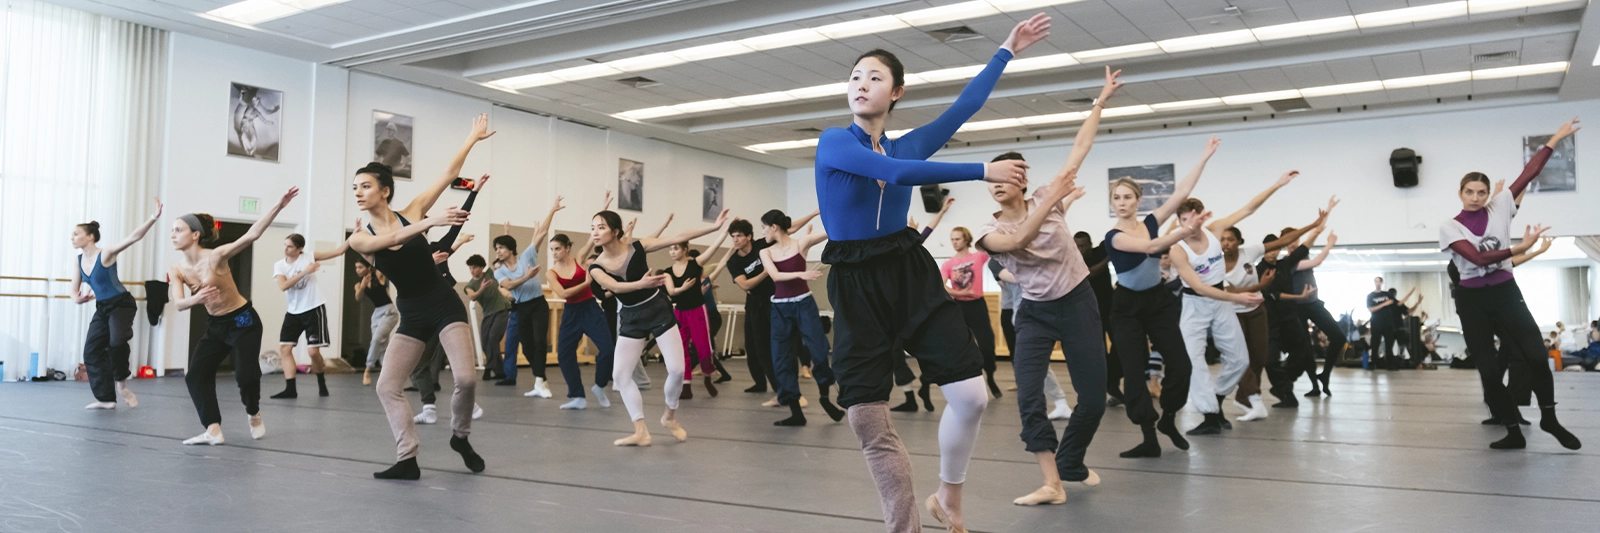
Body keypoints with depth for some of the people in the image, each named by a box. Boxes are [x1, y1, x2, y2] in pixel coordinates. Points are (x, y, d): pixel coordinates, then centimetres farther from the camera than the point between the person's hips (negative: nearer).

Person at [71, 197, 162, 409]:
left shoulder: (106, 254, -17)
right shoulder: (79, 260, 2)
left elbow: (133, 237, -31)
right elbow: (74, 290, 9)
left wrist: (153, 218, -45)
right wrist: (78, 299, -17)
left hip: (121, 304, -7)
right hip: (102, 308, 7)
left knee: (117, 341, -30)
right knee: (92, 351, 3)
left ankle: (121, 383, -6)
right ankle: (106, 398, 10)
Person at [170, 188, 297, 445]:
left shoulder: (216, 256, -21)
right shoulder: (177, 270, -6)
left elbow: (252, 235, -30)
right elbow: (179, 304, -16)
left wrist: (278, 206, -40)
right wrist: (196, 299, -41)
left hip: (243, 321, -6)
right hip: (215, 326, 6)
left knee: (245, 375, -10)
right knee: (195, 375, -6)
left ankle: (254, 416, 21)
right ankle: (213, 430, -6)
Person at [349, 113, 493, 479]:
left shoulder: (410, 213, -2)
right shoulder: (360, 239, -2)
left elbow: (449, 174, -1)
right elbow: (393, 238, -24)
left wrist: (474, 137, 1)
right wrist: (430, 221, -39)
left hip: (445, 307, -2)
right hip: (411, 316, 2)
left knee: (466, 378, -16)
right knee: (387, 386, -6)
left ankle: (460, 437, 11)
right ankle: (407, 461, 2)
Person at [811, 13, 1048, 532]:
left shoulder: (908, 144, 10)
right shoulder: (834, 142, -4)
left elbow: (967, 105, 12)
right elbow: (897, 173, -17)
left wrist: (1006, 50, 17)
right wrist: (983, 171, -16)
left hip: (912, 275, 3)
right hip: (856, 286, -2)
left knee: (970, 394, -11)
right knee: (868, 421, -3)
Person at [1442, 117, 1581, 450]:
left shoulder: (1499, 208, 3)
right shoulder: (1450, 228, -4)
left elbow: (1528, 174, 0)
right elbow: (1478, 258, -18)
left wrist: (1555, 139, 0)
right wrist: (1519, 248, -23)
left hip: (1506, 292, 1)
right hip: (1472, 300, -1)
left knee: (1536, 355, -10)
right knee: (1488, 369, 1)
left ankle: (1549, 419, 11)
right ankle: (1513, 432, 11)